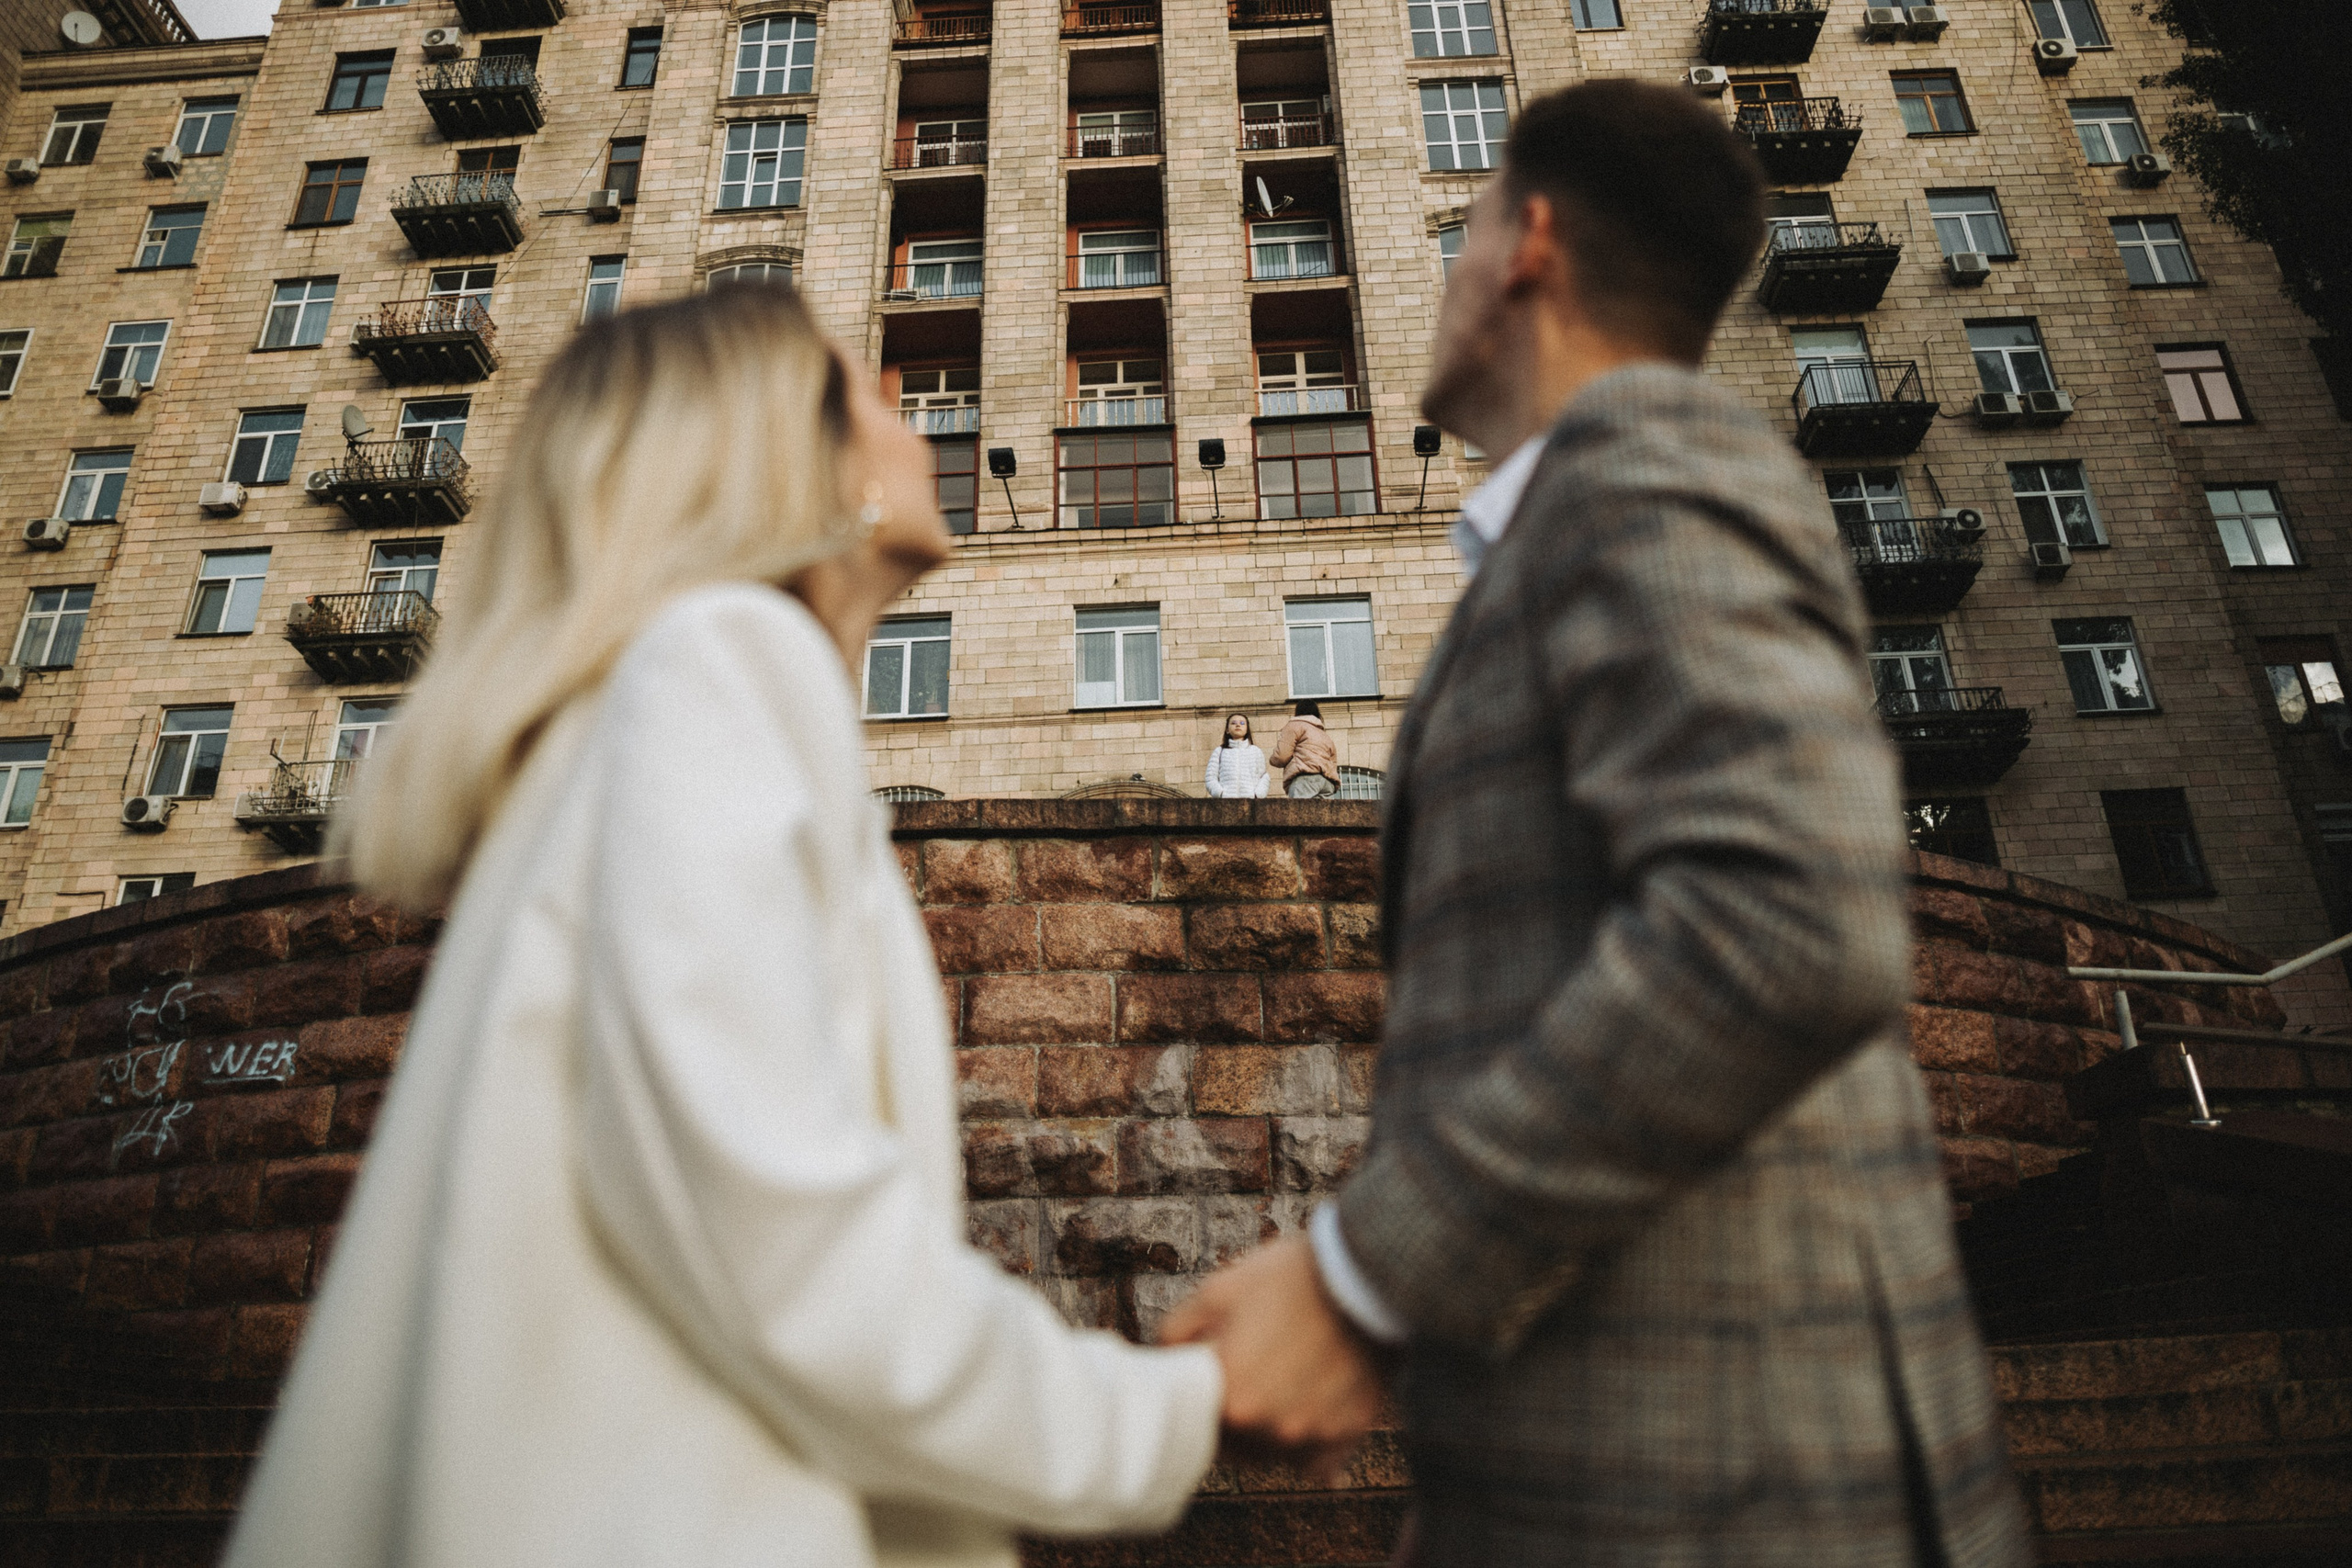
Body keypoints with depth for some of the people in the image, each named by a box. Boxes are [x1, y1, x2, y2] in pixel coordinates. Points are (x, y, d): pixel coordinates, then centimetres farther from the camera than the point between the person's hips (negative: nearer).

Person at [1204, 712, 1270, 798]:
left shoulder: (1256, 751, 18)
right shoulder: (1219, 751, 16)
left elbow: (1264, 777, 13)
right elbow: (1211, 778, 9)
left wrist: (1257, 795, -4)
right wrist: (1220, 794, -7)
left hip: (1250, 800, 0)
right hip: (1225, 800, 0)